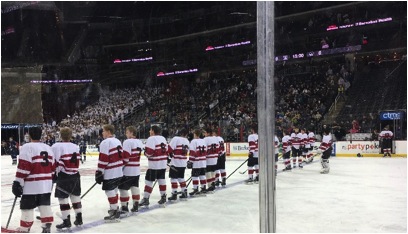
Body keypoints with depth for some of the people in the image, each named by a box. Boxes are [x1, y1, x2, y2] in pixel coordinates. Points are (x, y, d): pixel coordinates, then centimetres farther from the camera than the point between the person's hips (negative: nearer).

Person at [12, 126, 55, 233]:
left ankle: (24, 229, 10)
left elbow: (23, 166, -16)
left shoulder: (27, 147, -10)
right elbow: (52, 166, 16)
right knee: (45, 205, 13)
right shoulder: (48, 148, 12)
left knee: (27, 207, 3)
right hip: (46, 184, 6)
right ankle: (47, 227, 15)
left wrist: (18, 182, -12)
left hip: (32, 184, -6)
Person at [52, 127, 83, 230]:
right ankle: (79, 218, 20)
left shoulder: (56, 146, -11)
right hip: (75, 175, 6)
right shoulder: (75, 147, 7)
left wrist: (55, 173, -3)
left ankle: (66, 221, 2)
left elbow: (57, 163, -14)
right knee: (76, 196, 15)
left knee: (63, 198, 1)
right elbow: (77, 162, 11)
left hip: (63, 176, -6)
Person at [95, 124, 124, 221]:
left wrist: (99, 173, -15)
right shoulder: (117, 141, 14)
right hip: (119, 171, 10)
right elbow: (121, 156, 18)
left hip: (110, 173, -9)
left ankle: (114, 212, -2)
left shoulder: (105, 142, -15)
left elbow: (103, 159, -18)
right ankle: (114, 208, 31)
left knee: (110, 191, -4)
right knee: (114, 190, 20)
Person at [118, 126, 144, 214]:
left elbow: (125, 156, -19)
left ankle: (124, 207, 1)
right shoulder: (139, 142, 10)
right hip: (137, 169, 8)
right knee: (135, 187, 13)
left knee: (123, 188, -1)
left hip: (127, 169, -8)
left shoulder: (127, 142, -14)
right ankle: (136, 206, 18)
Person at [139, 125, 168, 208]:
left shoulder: (151, 139, -12)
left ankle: (145, 199, -2)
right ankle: (163, 197, 18)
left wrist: (146, 153, 1)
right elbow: (167, 151, 15)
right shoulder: (163, 138, 12)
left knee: (149, 181, -2)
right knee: (161, 180, 13)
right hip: (163, 164, 8)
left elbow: (149, 152, -19)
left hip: (154, 164, -7)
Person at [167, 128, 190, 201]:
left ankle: (174, 194, -1)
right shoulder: (187, 141, 10)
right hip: (183, 163, 6)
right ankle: (184, 192, 21)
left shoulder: (175, 139, -10)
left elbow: (170, 148, -15)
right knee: (181, 177, 18)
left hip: (175, 162, -6)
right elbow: (186, 152, 13)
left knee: (173, 178, 0)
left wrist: (170, 155, 1)